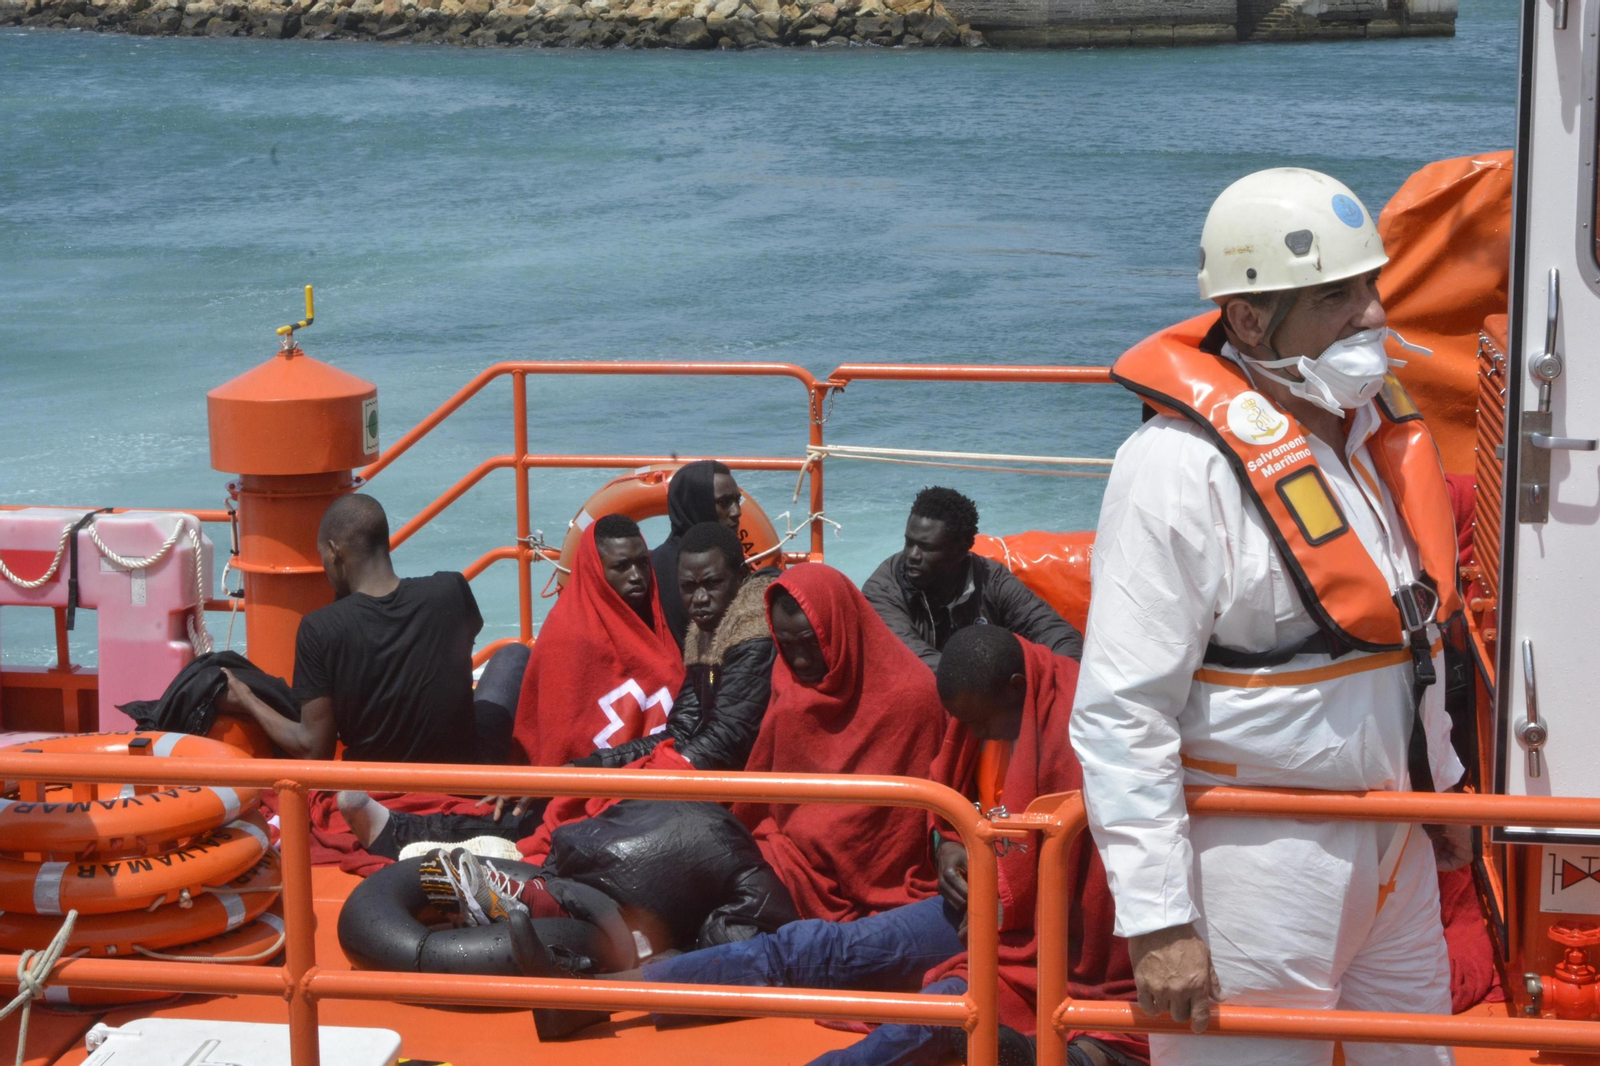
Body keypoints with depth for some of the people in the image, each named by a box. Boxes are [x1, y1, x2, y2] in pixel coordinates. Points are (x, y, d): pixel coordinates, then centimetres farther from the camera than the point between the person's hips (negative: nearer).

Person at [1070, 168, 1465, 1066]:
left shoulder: (1378, 420, 6)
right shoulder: (1181, 468, -20)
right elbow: (1120, 717, -22)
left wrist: (1438, 775, 24)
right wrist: (1158, 921, -24)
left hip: (1396, 848, 8)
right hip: (1259, 855, -8)